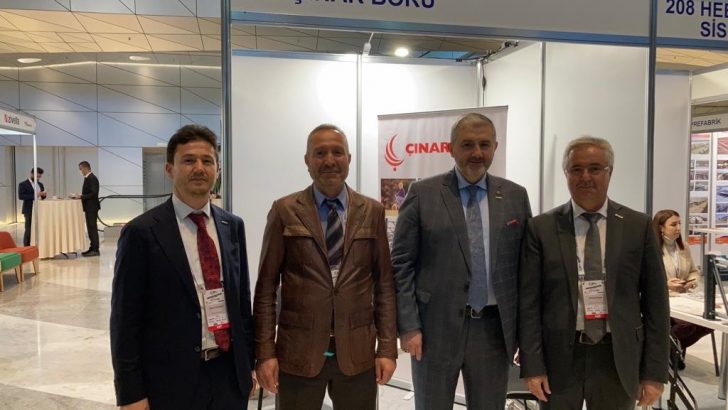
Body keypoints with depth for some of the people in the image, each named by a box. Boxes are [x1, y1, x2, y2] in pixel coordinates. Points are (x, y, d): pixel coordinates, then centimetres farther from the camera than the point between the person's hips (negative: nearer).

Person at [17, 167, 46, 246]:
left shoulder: (40, 184, 16)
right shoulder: (23, 184, -3)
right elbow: (20, 196, -15)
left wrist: (43, 195, -2)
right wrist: (34, 195, -22)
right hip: (29, 211, -6)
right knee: (29, 230, -4)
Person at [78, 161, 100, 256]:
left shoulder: (92, 178, -15)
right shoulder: (88, 178, 15)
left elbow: (94, 193, -22)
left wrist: (82, 197, -18)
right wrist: (81, 196, 6)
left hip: (92, 207, -10)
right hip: (89, 207, 10)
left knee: (92, 228, -7)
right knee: (91, 228, 13)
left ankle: (95, 249, -4)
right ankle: (92, 248, 19)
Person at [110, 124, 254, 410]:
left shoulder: (233, 226, 5)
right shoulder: (141, 232, -10)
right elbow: (125, 320, -9)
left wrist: (248, 362, 9)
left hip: (229, 374, 4)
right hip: (171, 380, -4)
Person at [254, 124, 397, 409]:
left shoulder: (372, 211, 4)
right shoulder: (285, 211, -1)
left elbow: (384, 284, 4)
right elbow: (266, 287, -1)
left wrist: (387, 348, 0)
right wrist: (265, 352, -6)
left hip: (358, 352, 2)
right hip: (298, 352, -1)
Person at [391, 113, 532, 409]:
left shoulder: (515, 196, 5)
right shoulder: (423, 193, -3)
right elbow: (402, 264, -4)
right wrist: (408, 326, -9)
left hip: (494, 328, 3)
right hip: (436, 326, -2)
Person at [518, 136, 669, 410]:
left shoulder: (638, 226, 1)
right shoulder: (541, 228, -2)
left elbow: (655, 301, 2)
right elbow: (528, 302, -3)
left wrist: (655, 371, 0)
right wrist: (532, 365, -7)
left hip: (618, 357, 1)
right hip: (559, 356, -1)